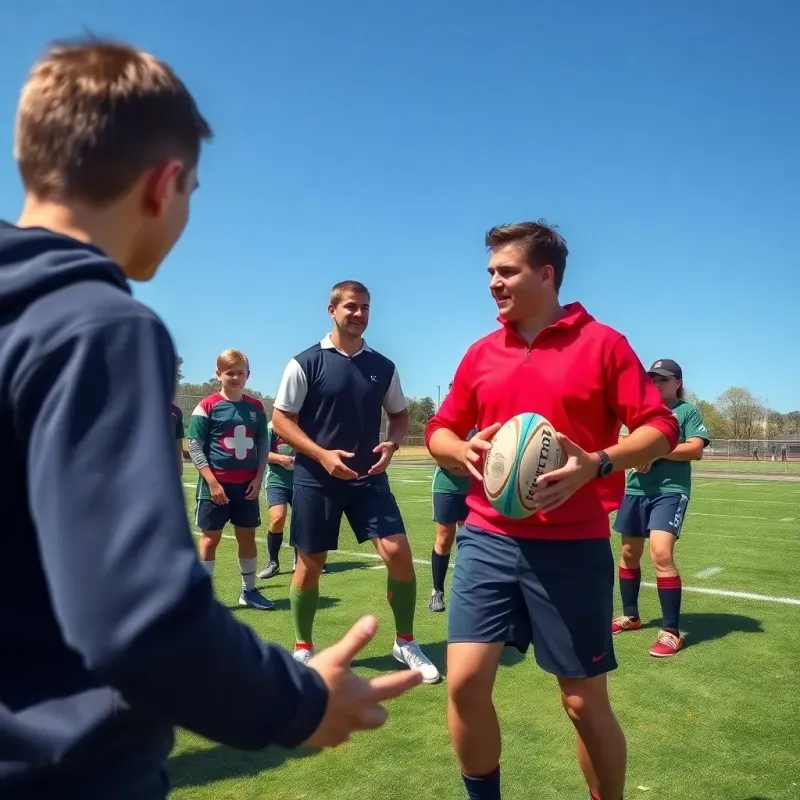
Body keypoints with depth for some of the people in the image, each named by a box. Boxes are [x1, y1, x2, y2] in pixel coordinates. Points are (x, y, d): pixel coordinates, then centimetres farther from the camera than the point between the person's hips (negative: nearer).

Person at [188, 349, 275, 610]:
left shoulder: (256, 407, 6)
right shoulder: (207, 406, -7)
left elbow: (263, 445, 10)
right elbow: (195, 446, -9)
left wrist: (258, 478, -1)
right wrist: (212, 482, -14)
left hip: (247, 484, 4)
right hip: (215, 484, -4)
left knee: (247, 536, 12)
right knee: (210, 537, 3)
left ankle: (249, 591, 24)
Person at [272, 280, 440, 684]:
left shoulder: (383, 367, 5)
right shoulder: (305, 363, -6)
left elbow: (400, 414, 15)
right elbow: (281, 419, -6)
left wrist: (391, 444, -7)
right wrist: (322, 455, -17)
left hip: (369, 477, 3)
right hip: (316, 478, -2)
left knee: (398, 552, -7)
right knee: (310, 562, 6)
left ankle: (405, 642, 14)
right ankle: (303, 648, 28)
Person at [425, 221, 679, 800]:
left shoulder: (603, 343, -3)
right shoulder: (481, 354, 10)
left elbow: (661, 428, -5)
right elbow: (439, 430, 16)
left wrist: (597, 463, -23)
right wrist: (463, 451, -7)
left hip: (573, 546, -3)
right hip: (488, 540, 4)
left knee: (586, 703, 7)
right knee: (465, 684, -1)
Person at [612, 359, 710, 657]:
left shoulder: (688, 411, 1)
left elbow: (696, 449, -10)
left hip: (670, 491, -6)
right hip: (635, 490, 6)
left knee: (661, 553, -19)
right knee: (629, 552, 12)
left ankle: (671, 632, -8)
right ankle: (630, 616, 30)